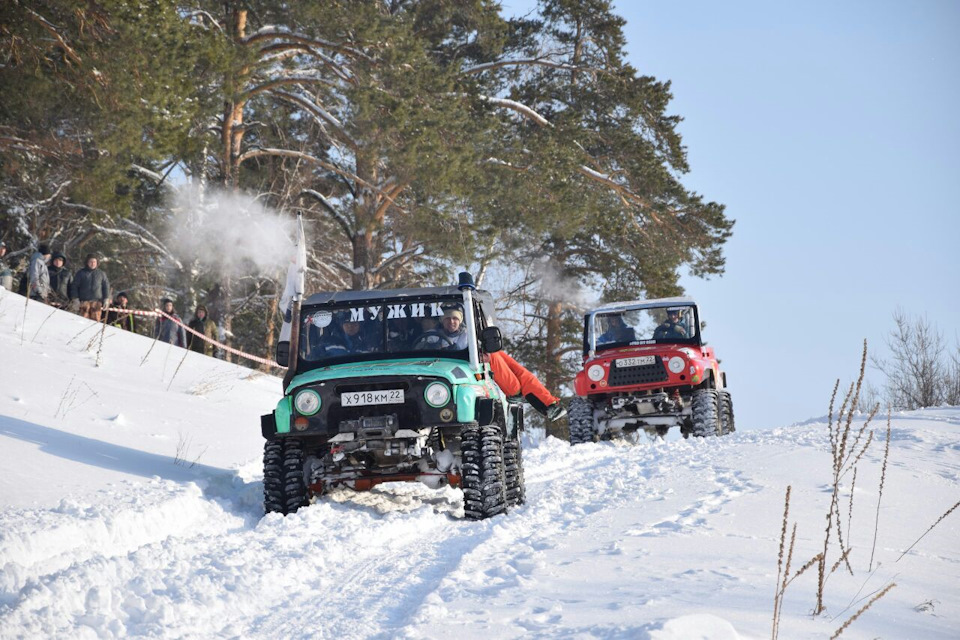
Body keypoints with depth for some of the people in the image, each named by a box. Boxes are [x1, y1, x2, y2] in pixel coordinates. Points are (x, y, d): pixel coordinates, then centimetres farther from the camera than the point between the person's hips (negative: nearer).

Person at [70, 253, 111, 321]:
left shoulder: (101, 273, 13)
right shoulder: (80, 273, 8)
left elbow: (106, 286, 17)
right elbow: (74, 286, 7)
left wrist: (106, 300, 8)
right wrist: (75, 299, -2)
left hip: (96, 301, 1)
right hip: (84, 301, -1)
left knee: (96, 320, -4)